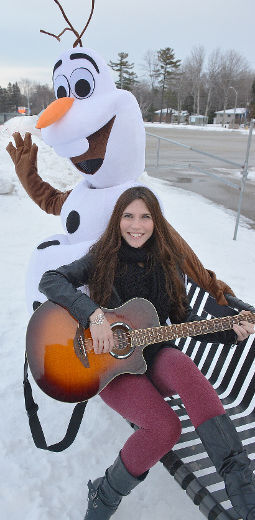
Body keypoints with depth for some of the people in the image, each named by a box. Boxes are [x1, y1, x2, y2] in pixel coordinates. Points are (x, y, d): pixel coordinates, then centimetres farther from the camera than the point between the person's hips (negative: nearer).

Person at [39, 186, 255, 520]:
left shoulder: (168, 263, 5)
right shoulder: (102, 259, -3)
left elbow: (184, 318, 9)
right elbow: (50, 280, -15)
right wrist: (94, 315, -29)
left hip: (153, 355, 3)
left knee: (185, 368, -34)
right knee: (165, 427, -27)